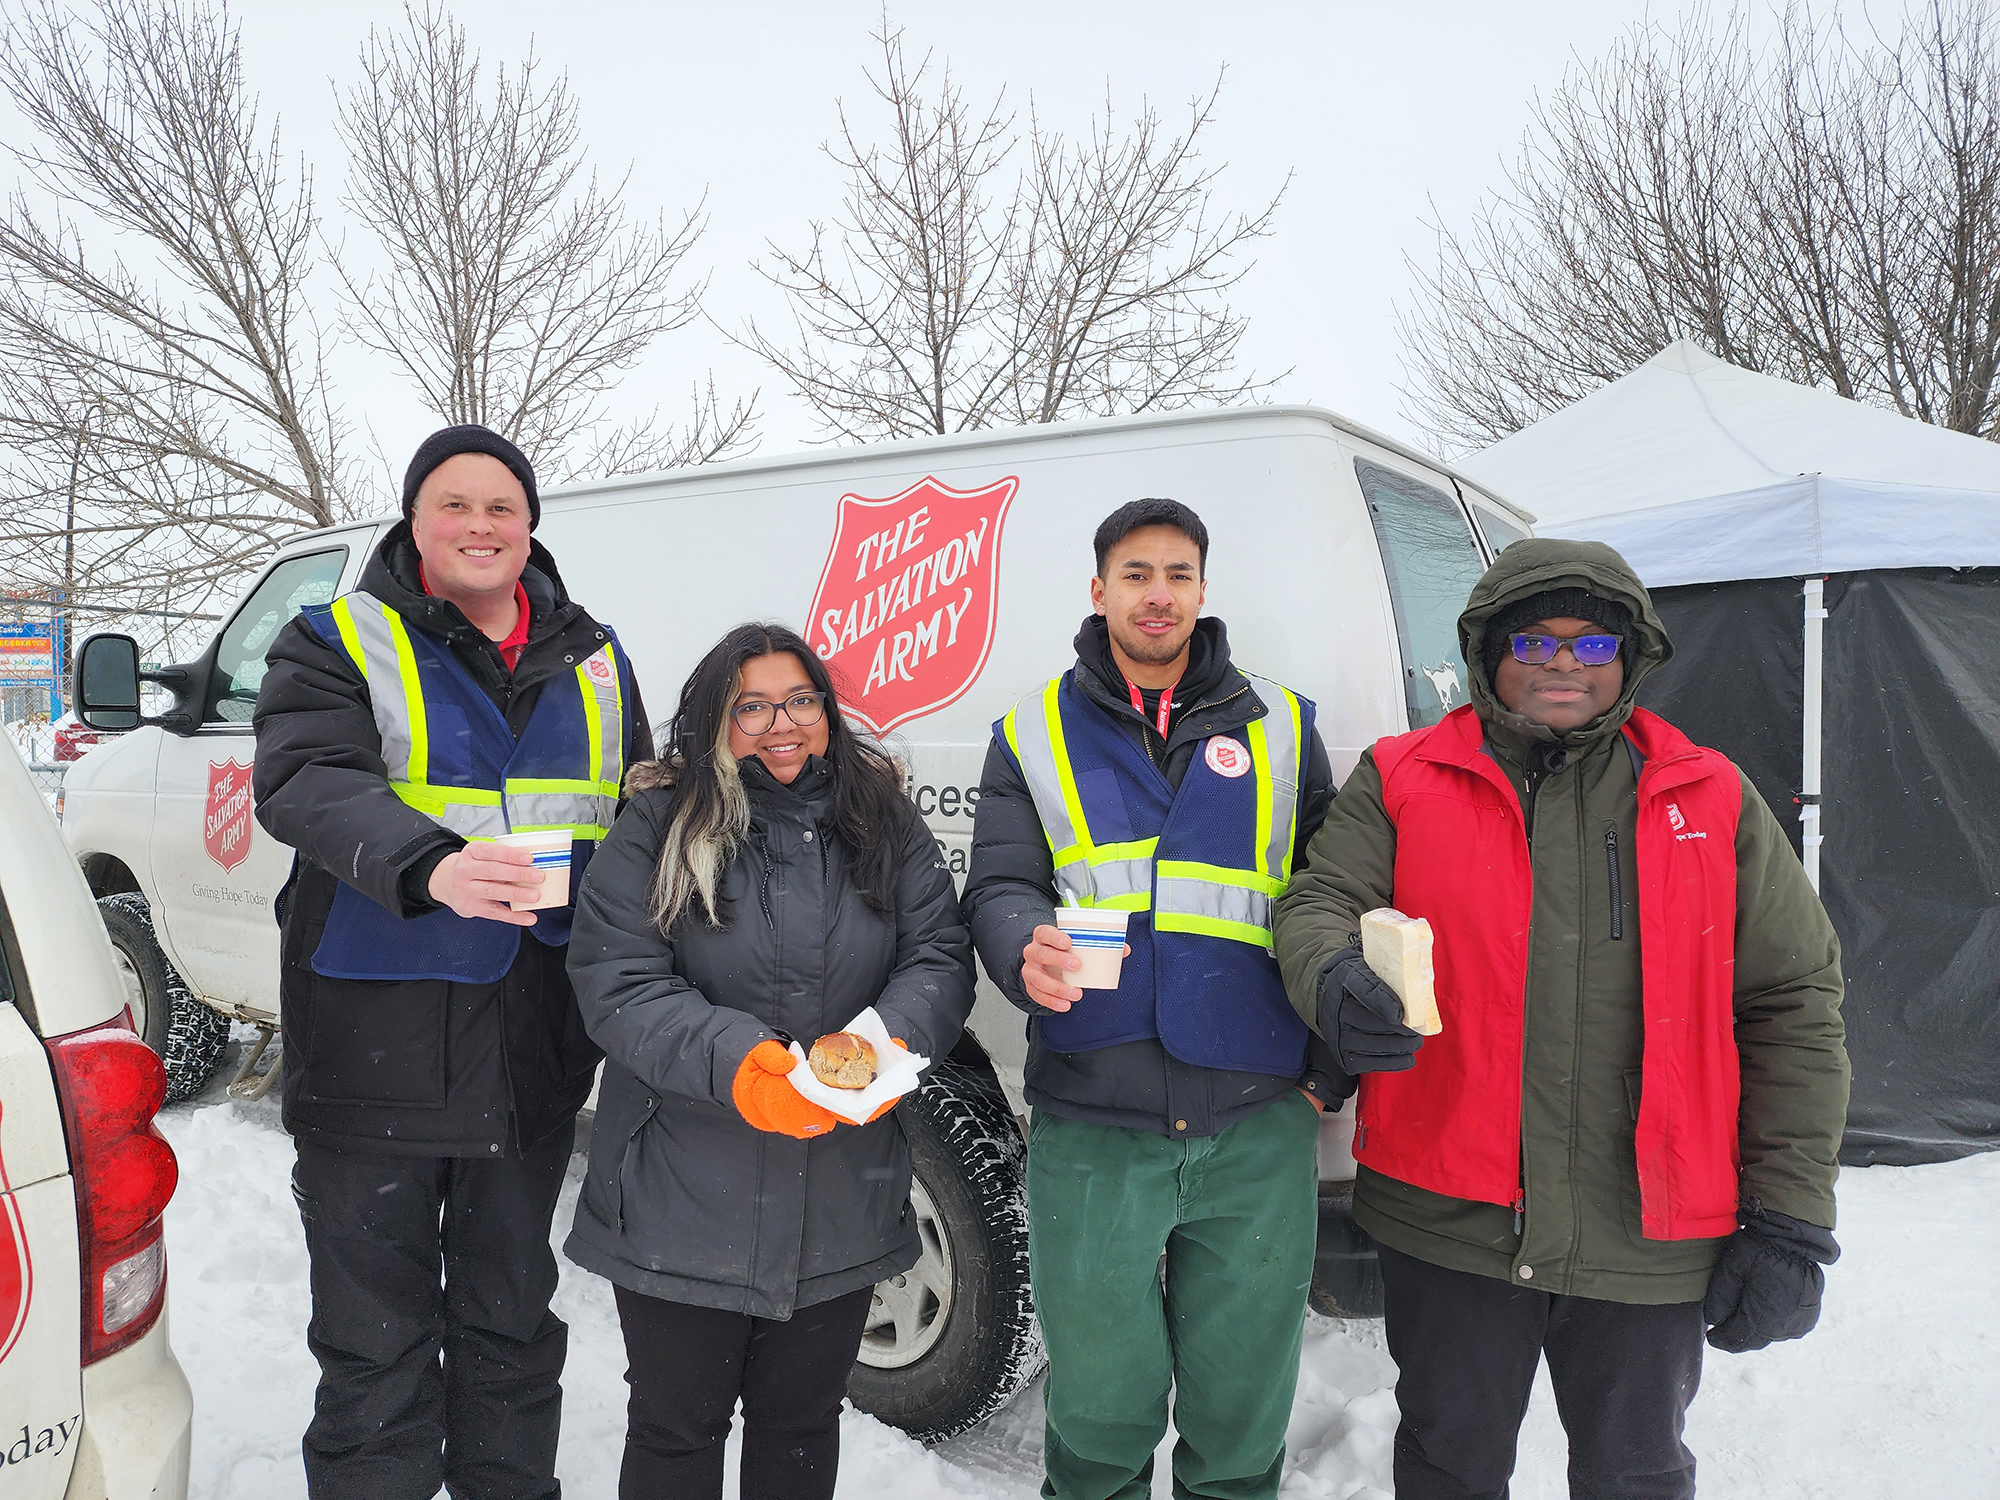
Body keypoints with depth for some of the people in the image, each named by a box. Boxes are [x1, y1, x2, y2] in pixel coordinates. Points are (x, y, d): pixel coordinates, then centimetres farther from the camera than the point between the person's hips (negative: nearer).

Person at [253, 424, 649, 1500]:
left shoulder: (594, 660, 10)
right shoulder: (340, 643, -2)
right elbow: (303, 782, -19)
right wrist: (432, 865, -39)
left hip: (536, 1047, 4)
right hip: (377, 1044, -3)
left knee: (512, 1316, 21)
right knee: (377, 1339, 8)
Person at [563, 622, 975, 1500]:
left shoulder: (884, 821, 2)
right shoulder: (658, 828, -8)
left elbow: (941, 954, -1)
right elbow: (616, 984, -14)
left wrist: (892, 1039, -22)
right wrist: (739, 1063, -28)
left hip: (842, 1208, 3)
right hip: (682, 1207, -2)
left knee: (803, 1425, 23)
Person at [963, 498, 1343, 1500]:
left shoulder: (1281, 727, 10)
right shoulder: (1034, 734, 8)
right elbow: (998, 889, 1)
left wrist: (1331, 1065, 3)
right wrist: (1028, 954, -21)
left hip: (1259, 1128, 1)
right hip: (1091, 1131, -1)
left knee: (1241, 1417, 14)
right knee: (1100, 1413, 12)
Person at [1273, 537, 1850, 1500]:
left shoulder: (1711, 799, 3)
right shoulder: (1401, 780, 1)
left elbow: (1794, 1003, 3)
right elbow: (1319, 902, -6)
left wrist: (1789, 1223, -2)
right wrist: (1334, 979, -31)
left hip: (1650, 1241, 1)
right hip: (1447, 1217, -1)